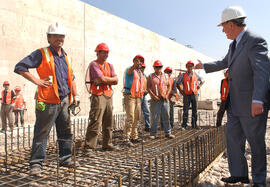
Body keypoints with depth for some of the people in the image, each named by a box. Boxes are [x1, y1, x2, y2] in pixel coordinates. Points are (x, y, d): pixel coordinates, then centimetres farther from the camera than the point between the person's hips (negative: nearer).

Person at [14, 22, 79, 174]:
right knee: (42, 133, 1)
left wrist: (75, 96, 16)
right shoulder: (42, 54, -3)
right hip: (48, 102, -6)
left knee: (66, 132, 13)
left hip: (64, 101, 6)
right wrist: (36, 81, -13)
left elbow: (71, 78, 23)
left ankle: (65, 158, 27)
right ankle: (36, 162, 14)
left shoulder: (67, 57, 15)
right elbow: (20, 67, -6)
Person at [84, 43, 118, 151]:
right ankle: (89, 146, -3)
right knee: (95, 122, -11)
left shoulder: (109, 65, 19)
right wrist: (110, 79, 3)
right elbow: (102, 79, -15)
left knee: (108, 123, 11)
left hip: (109, 96, 7)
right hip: (98, 96, -7)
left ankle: (107, 144, 21)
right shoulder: (94, 64, -2)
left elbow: (116, 81, 7)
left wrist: (105, 80, -7)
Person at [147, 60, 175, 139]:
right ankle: (153, 133, 8)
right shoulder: (151, 76, 5)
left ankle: (167, 133, 13)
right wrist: (154, 96, -12)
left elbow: (169, 86, 15)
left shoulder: (165, 76, 15)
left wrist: (167, 95, -1)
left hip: (164, 99, 3)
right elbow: (148, 87, -2)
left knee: (166, 116, 5)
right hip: (155, 100, -3)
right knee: (154, 117, -2)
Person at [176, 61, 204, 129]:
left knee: (195, 110, 6)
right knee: (185, 110, -2)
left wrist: (199, 86, 9)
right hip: (187, 95, -2)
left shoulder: (196, 75, 8)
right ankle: (184, 125, 4)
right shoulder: (183, 75, 2)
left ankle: (194, 124, 16)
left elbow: (202, 81, 24)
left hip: (195, 94, 3)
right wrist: (181, 91, 2)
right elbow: (178, 83, 9)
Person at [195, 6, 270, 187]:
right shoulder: (234, 45, 14)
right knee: (233, 137, 11)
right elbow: (224, 63, 31)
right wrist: (204, 66, 41)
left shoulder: (255, 41, -14)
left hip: (252, 104, -9)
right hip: (235, 104, 9)